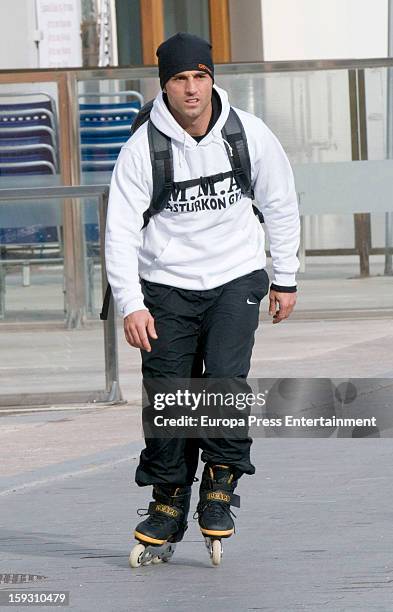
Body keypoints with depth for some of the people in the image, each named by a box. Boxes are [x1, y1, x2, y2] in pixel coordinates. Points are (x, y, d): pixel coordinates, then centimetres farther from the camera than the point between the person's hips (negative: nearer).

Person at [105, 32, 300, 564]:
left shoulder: (250, 135, -6)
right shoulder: (142, 149, -10)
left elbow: (280, 206, 9)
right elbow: (121, 231, -9)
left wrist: (285, 279, 12)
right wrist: (131, 305, -18)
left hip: (236, 278, 0)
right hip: (168, 285, 0)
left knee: (225, 376, -20)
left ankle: (220, 484, -1)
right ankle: (169, 503, 12)